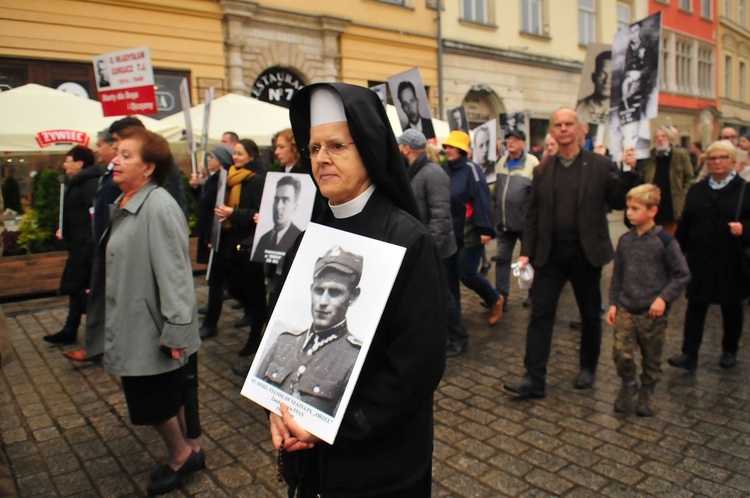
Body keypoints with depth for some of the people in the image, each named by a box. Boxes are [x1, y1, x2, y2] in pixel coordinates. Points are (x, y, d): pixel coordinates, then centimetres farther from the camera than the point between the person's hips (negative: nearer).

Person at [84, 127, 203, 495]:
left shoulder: (158, 206, -21)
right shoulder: (121, 204, 8)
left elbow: (174, 272, -24)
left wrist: (175, 329, -24)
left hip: (153, 327, -9)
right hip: (135, 324, 9)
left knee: (152, 400, 6)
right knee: (171, 394, 20)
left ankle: (180, 456, 29)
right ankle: (189, 450, 36)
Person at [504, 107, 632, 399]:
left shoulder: (600, 165, -1)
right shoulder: (542, 170, 6)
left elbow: (619, 202, -5)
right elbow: (533, 215, 7)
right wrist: (526, 251, 0)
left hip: (586, 252, -1)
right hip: (549, 253, 2)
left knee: (590, 314, 13)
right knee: (540, 314, -1)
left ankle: (588, 369, 33)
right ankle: (534, 379, 4)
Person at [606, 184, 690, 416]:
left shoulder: (664, 241, -9)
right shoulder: (625, 240, 3)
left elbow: (683, 275, -6)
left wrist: (664, 298, -16)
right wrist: (613, 303, 6)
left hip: (653, 312, -2)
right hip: (626, 309, 3)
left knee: (651, 357, 11)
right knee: (621, 352, -8)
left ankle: (647, 391, 34)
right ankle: (628, 385, 18)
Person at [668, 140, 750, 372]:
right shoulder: (696, 190, 9)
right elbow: (684, 224, 8)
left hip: (730, 262, -2)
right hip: (700, 260, 2)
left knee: (731, 307, 14)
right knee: (695, 306, 2)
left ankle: (730, 351, 33)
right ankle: (689, 355, 5)